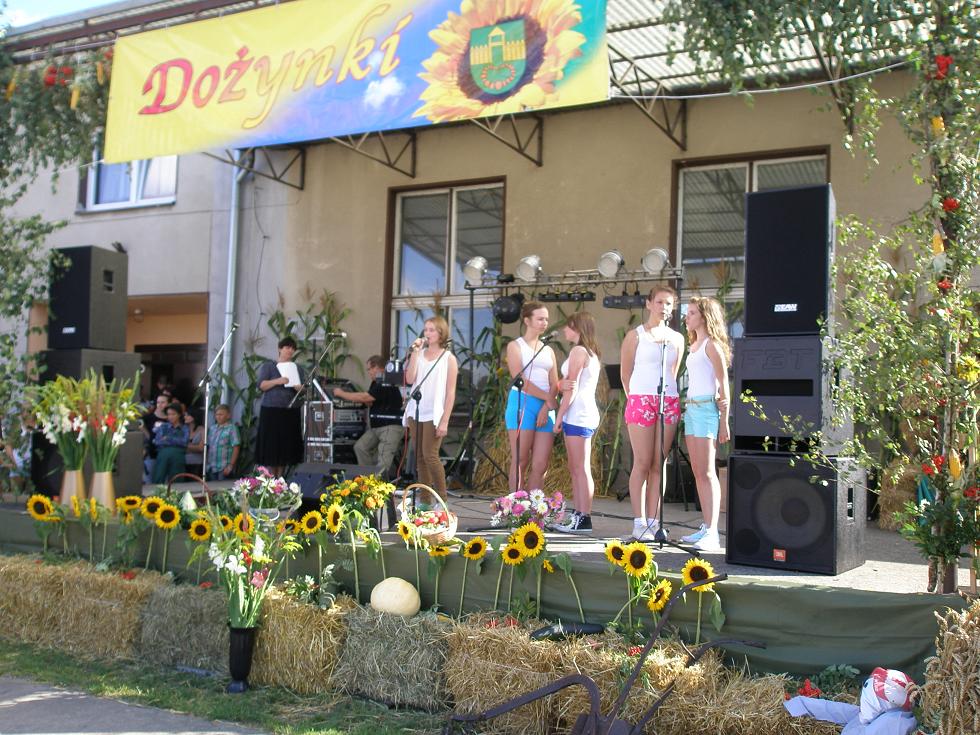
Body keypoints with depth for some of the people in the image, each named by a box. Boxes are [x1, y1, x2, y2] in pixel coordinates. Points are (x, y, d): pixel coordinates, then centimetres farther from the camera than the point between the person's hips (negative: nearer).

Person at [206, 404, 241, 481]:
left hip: (224, 469, -5)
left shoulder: (231, 428, -5)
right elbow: (207, 446, 15)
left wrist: (230, 466, -13)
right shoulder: (212, 428, 12)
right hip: (211, 468, 5)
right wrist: (207, 463, 7)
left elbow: (236, 448, -9)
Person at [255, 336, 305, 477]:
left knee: (287, 445, 0)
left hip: (291, 412, 3)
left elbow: (304, 388, 11)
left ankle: (280, 478, 8)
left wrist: (300, 388, -12)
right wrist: (277, 381, -19)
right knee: (272, 444, -6)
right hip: (271, 410, -3)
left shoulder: (298, 369, 17)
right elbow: (261, 385, -4)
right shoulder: (268, 366, 7)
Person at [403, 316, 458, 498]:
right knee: (419, 456, 5)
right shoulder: (420, 354, 10)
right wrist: (414, 353, -5)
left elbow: (450, 393, -4)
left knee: (430, 455, -11)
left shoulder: (448, 358, -1)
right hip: (415, 412, 5)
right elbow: (410, 379, -4)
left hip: (433, 414, -4)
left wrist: (445, 421, -11)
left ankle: (441, 498, -2)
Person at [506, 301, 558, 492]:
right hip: (522, 403, -5)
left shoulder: (548, 350, 20)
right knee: (520, 463, -5)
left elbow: (554, 384, 10)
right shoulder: (515, 346, 5)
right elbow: (519, 379, -8)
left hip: (546, 407, 5)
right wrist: (548, 398, -10)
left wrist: (546, 408, -8)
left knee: (541, 466, -2)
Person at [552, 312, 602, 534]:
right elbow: (567, 384, 13)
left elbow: (571, 388, -13)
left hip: (577, 415, -10)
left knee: (581, 469, -9)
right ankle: (578, 515, 14)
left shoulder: (578, 351, -9)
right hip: (583, 415, 10)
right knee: (576, 469, 12)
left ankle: (584, 519, -8)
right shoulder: (591, 352, 20)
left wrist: (559, 415, -10)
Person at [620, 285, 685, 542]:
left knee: (658, 465, 3)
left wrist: (670, 398, 13)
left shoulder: (677, 338, 14)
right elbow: (625, 372, 6)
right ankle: (639, 523, -3)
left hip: (669, 402, 4)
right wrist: (635, 398, 5)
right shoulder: (635, 335, 4)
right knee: (642, 464, -5)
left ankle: (653, 522, 6)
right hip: (641, 400, -4)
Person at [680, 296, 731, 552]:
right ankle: (706, 528, 13)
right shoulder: (694, 345, 18)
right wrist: (688, 406, 0)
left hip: (706, 408, -9)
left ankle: (712, 533, -14)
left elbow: (723, 384, -9)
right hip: (691, 407, 9)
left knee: (707, 473, -12)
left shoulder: (712, 344, -7)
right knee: (698, 473, 8)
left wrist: (724, 421, -13)